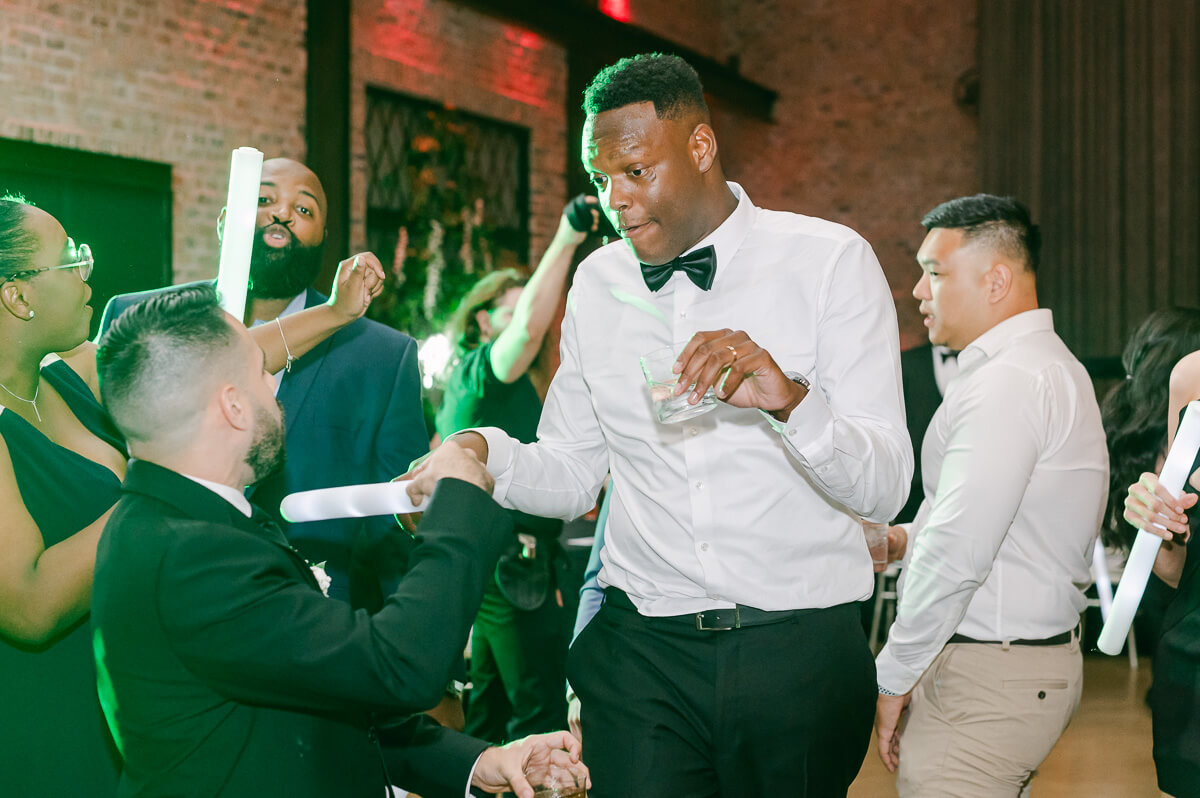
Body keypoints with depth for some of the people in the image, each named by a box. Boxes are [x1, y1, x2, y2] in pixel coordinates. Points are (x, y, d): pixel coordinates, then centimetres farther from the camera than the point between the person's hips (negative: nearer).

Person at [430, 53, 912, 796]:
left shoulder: (829, 261, -5)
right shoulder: (598, 284, 9)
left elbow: (884, 488, -12)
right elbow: (572, 477, 10)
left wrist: (790, 399, -30)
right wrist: (488, 453, -10)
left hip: (799, 650, -2)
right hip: (641, 649, 3)